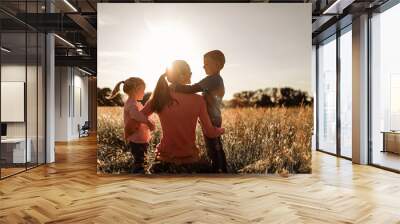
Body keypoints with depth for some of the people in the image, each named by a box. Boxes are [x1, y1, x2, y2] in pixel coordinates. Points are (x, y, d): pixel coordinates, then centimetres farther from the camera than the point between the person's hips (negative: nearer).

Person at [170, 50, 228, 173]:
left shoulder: (211, 79, -17)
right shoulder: (219, 80, 13)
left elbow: (192, 89, -27)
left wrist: (175, 87, -20)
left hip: (211, 120, -10)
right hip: (215, 119, 10)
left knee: (213, 150, -4)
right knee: (217, 149, 18)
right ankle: (223, 171, 28)